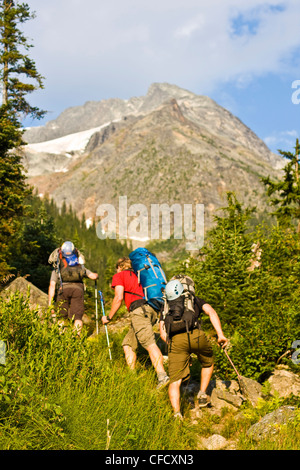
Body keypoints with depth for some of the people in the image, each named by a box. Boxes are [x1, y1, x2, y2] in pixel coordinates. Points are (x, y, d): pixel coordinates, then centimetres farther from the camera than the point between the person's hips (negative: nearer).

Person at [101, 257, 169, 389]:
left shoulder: (119, 276, 12)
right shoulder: (138, 275, 33)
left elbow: (119, 298, -1)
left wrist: (109, 317, 7)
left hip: (139, 309, -8)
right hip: (152, 309, 8)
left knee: (150, 344, -20)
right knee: (128, 344, 14)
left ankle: (162, 376, -33)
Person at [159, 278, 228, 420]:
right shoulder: (196, 300, 29)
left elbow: (163, 332, 19)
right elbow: (211, 312, 9)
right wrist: (220, 335, 1)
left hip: (175, 340, 0)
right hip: (196, 335, 0)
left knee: (175, 380, 2)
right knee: (208, 363, 30)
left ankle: (176, 413, -14)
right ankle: (202, 395, 26)